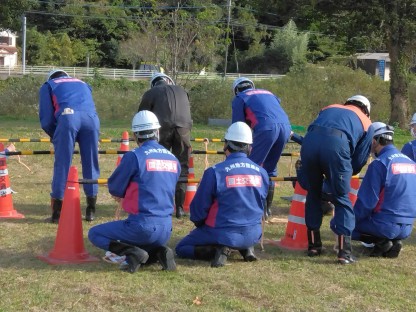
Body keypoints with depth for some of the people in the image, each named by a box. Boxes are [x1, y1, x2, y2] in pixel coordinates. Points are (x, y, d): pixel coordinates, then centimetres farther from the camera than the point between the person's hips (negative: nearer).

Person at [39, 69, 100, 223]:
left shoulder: (48, 85, 29)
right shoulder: (83, 84, 40)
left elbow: (46, 119, 17)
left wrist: (55, 136, 31)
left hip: (68, 117, -3)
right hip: (92, 118, 3)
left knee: (62, 165, 3)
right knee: (90, 164, 12)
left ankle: (57, 213, 6)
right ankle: (91, 211, 16)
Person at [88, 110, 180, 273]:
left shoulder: (134, 156, -11)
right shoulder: (173, 159, 7)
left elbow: (114, 189, -1)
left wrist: (123, 195, 22)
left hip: (141, 227, -6)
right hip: (165, 230, 6)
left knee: (94, 234, 12)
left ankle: (133, 253, -10)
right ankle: (157, 251, 1)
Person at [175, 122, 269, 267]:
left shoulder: (215, 172, -16)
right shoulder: (261, 172, -1)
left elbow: (198, 208, -7)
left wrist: (201, 225, 14)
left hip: (223, 234, -5)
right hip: (253, 235, 5)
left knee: (181, 248, 17)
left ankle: (219, 249, -9)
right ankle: (247, 248, 9)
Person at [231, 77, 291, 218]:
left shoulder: (239, 98, 21)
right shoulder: (267, 93, 37)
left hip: (266, 128, -6)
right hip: (285, 126, 6)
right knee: (270, 168, 18)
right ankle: (267, 208, 22)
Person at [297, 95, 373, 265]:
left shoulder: (330, 108, 38)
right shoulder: (366, 122, 28)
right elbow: (360, 160, 21)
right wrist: (347, 173, 40)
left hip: (309, 141, 3)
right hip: (337, 144, -3)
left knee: (313, 194, 20)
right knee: (341, 199, 11)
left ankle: (313, 245, 25)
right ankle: (344, 250, 4)